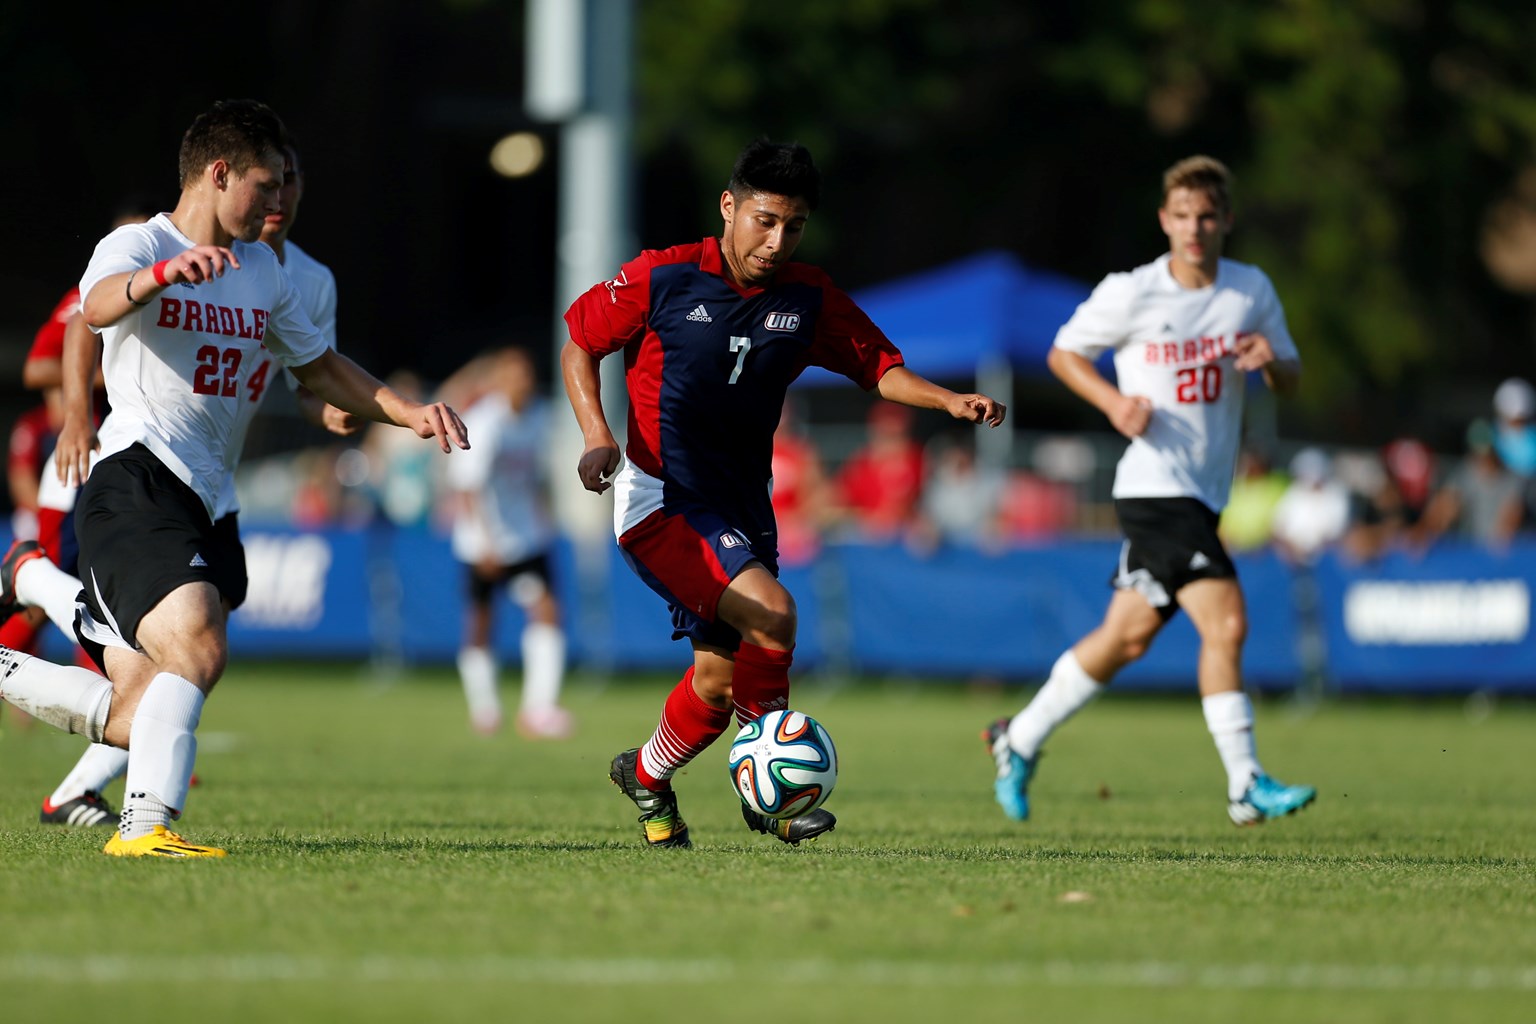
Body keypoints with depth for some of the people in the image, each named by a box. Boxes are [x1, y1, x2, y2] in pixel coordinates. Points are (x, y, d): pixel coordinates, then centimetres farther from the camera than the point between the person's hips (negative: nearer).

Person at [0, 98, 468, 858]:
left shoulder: (264, 273, 21)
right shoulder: (138, 245, -4)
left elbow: (319, 366, 33)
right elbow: (98, 306, -27)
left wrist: (409, 414, 19)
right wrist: (163, 273, -49)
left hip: (207, 503, 8)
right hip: (135, 483, -8)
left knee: (135, 719, 4)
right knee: (199, 648, -30)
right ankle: (148, 824, -31)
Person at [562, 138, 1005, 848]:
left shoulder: (808, 300, 2)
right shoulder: (662, 279, -9)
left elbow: (878, 366, 8)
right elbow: (579, 344, 2)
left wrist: (949, 401, -10)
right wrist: (597, 436, -12)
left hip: (740, 507, 6)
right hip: (660, 498, -5)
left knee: (721, 677, 8)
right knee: (771, 615, -26)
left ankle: (646, 776, 38)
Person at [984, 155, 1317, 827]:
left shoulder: (1253, 290, 6)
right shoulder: (1131, 294, -7)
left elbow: (1291, 381, 13)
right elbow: (1064, 352, 6)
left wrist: (1272, 362, -11)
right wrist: (1115, 402, -11)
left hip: (1203, 493, 6)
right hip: (1155, 487, -6)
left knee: (1128, 635, 10)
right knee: (1225, 621, -18)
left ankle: (1020, 739, 26)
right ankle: (1246, 785, -14)